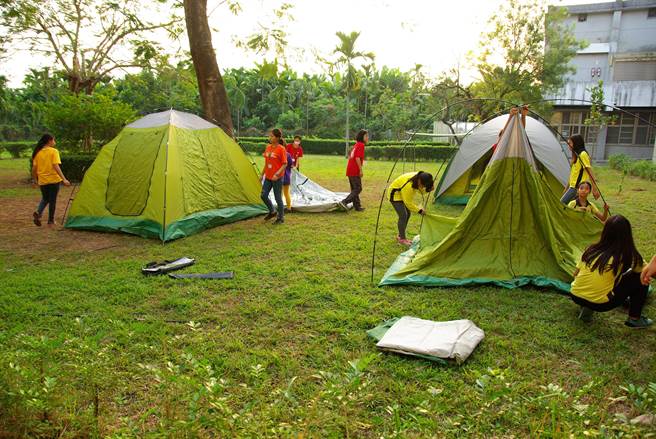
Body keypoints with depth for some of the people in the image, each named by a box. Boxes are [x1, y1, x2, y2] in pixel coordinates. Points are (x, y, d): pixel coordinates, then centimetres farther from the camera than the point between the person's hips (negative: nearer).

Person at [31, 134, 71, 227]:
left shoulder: (37, 153, 5)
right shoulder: (54, 151, -9)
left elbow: (34, 168, 7)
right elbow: (56, 167, -18)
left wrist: (35, 179, 21)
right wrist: (64, 179, -21)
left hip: (42, 181, 5)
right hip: (53, 180, -5)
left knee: (45, 198, 23)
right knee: (52, 200, 7)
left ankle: (38, 213, -1)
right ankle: (51, 221, 12)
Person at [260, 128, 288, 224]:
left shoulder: (281, 149, -12)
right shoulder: (268, 147, 7)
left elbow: (284, 164, -13)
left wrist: (277, 174, -25)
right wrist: (262, 174, 19)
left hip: (277, 178, -7)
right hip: (268, 177, 7)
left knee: (278, 198, 2)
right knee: (263, 195, 7)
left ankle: (281, 218, 17)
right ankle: (272, 212, 29)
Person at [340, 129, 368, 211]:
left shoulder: (356, 145, 18)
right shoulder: (361, 145, -10)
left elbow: (350, 157, 22)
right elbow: (357, 158, -19)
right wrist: (360, 170, -18)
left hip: (350, 170, 10)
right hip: (355, 171, -10)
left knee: (354, 189, 13)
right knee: (358, 189, -7)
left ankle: (357, 206, 18)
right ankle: (344, 202, -16)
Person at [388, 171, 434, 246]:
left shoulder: (418, 179, -16)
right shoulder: (408, 185, -38)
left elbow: (420, 190, 3)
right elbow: (408, 203, -29)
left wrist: (427, 190, -18)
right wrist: (419, 210, -21)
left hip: (402, 194, 9)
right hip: (395, 195, -9)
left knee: (408, 214, 8)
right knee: (403, 215, -14)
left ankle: (400, 236, 20)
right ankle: (402, 239, -3)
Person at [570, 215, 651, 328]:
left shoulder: (591, 249, 5)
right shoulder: (628, 256, -6)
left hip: (575, 297, 5)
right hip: (599, 303, -5)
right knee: (641, 277, 8)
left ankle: (587, 310, 18)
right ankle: (634, 319, 18)